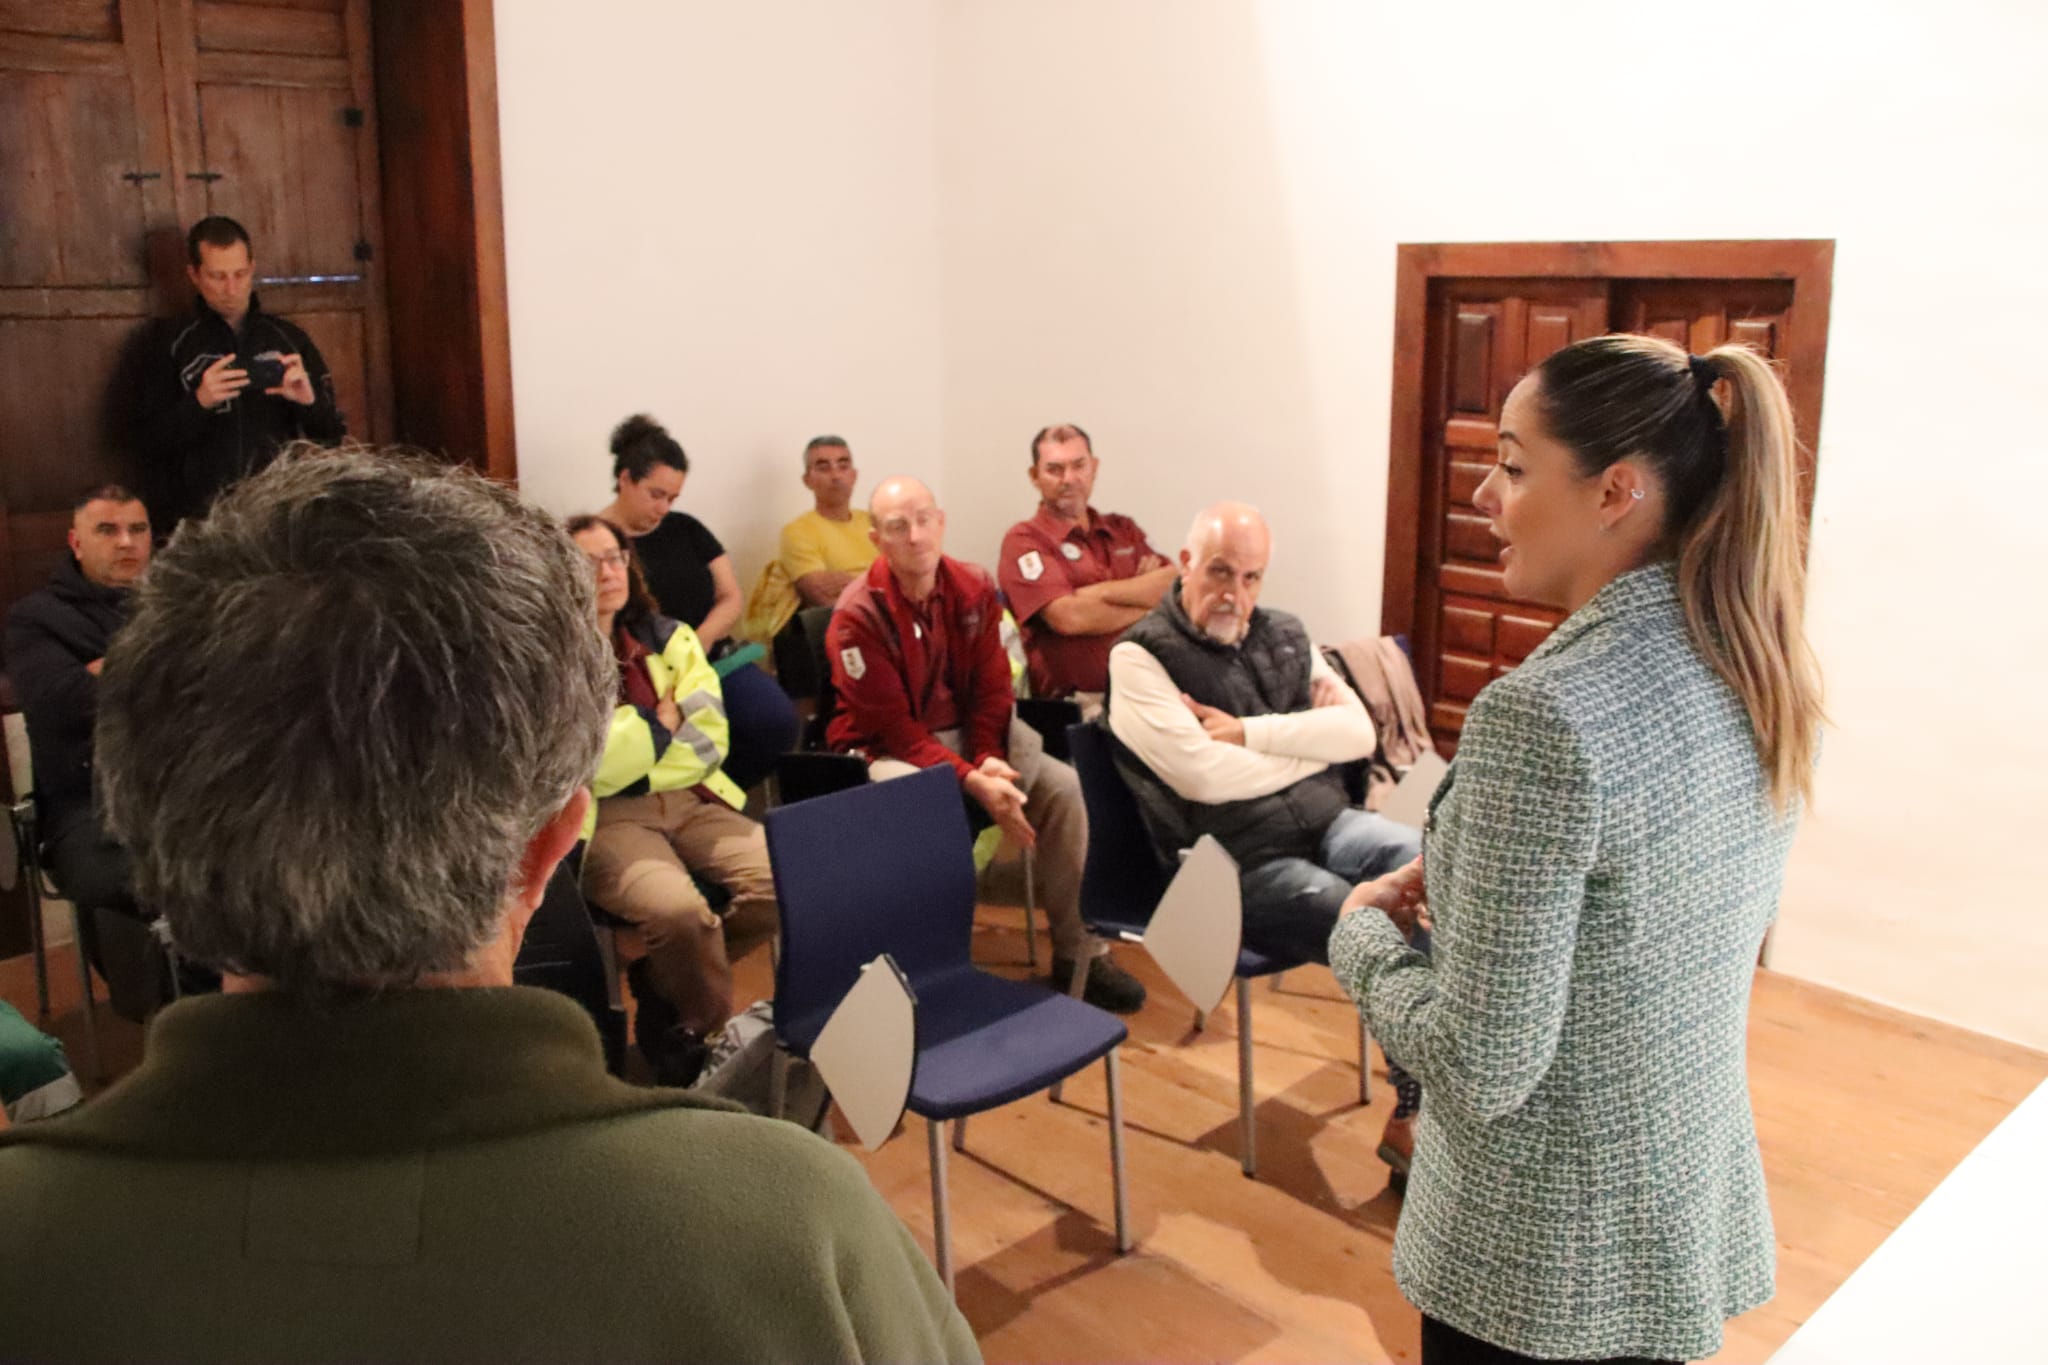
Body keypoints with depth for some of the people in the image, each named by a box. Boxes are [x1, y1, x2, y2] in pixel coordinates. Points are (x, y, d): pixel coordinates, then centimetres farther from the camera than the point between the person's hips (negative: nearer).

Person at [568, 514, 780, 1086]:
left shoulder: (670, 638, 11)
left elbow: (709, 741, 4)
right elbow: (591, 765, -15)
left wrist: (634, 735, -8)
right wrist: (665, 716, -3)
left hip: (692, 800, 5)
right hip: (606, 820, -5)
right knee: (678, 909, -35)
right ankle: (702, 1035, -3)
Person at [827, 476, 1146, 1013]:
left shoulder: (973, 589, -4)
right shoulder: (858, 616, -19)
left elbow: (992, 688, -1)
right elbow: (894, 727, -20)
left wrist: (989, 760, -19)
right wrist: (970, 779, -29)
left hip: (964, 731, 5)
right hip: (886, 749, -5)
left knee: (1063, 787, -12)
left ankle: (1079, 954, -3)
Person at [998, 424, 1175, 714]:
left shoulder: (1123, 530, 21)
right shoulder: (1024, 540, 4)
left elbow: (1175, 587, 5)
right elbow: (1068, 617, -10)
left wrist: (1102, 593, -8)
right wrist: (1148, 604, 1)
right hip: (1077, 703, -5)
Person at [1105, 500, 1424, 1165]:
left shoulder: (1285, 637, 14)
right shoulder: (1141, 656, -5)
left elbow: (1359, 731, 2)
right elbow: (1203, 775, -18)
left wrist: (1248, 733, -10)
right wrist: (1312, 744, -3)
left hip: (1326, 823, 6)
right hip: (1240, 861, -6)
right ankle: (1413, 1119, 1)